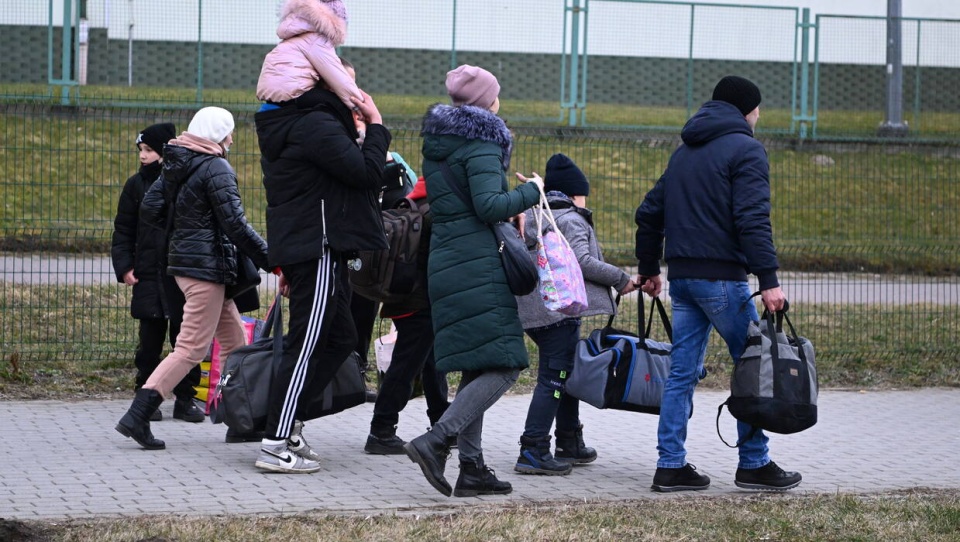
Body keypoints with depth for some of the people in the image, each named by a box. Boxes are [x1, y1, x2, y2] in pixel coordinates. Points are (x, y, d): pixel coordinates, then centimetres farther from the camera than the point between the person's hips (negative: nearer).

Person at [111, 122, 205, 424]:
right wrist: (124, 266, -2)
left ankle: (185, 399, 13)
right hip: (149, 277, 1)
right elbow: (123, 230, 10)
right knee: (150, 339, 4)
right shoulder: (137, 185, 6)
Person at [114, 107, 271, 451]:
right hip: (207, 264, -10)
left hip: (182, 257, 10)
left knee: (234, 341, 17)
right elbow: (235, 224, -16)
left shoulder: (175, 166, 11)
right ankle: (137, 417, -16)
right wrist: (268, 258, -11)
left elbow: (150, 209, 10)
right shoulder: (216, 168, -13)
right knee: (192, 348, -9)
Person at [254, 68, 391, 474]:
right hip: (320, 249, -11)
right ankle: (276, 445, -6)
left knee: (340, 337, 16)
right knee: (306, 346, -8)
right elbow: (368, 173, -20)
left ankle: (286, 422, 17)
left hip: (300, 251, 11)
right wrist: (375, 125, -6)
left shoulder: (287, 127, 18)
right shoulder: (317, 126, -15)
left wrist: (287, 263, 27)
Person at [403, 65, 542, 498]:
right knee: (503, 367, -10)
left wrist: (508, 212, 20)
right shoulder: (480, 146, -10)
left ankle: (471, 466, 9)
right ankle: (435, 441, -21)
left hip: (444, 263, 9)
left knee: (476, 369, 12)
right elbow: (490, 206, -21)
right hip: (478, 264, -9)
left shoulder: (436, 144, 17)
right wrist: (530, 192, -5)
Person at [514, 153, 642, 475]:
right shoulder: (571, 220, -8)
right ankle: (533, 451, -16)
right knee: (553, 378, -10)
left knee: (565, 374, 19)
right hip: (559, 309, -10)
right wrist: (621, 280, -12)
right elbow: (582, 262, -19)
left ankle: (570, 445, 25)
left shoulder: (534, 216, 19)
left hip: (534, 311, 10)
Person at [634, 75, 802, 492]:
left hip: (681, 277, 8)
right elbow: (752, 220, -17)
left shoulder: (685, 152, 19)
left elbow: (649, 213, 21)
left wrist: (649, 269, 29)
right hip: (721, 277, -8)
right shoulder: (745, 149, -6)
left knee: (682, 372, 8)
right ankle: (754, 464, 5)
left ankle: (671, 466, 6)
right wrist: (768, 280, -20)